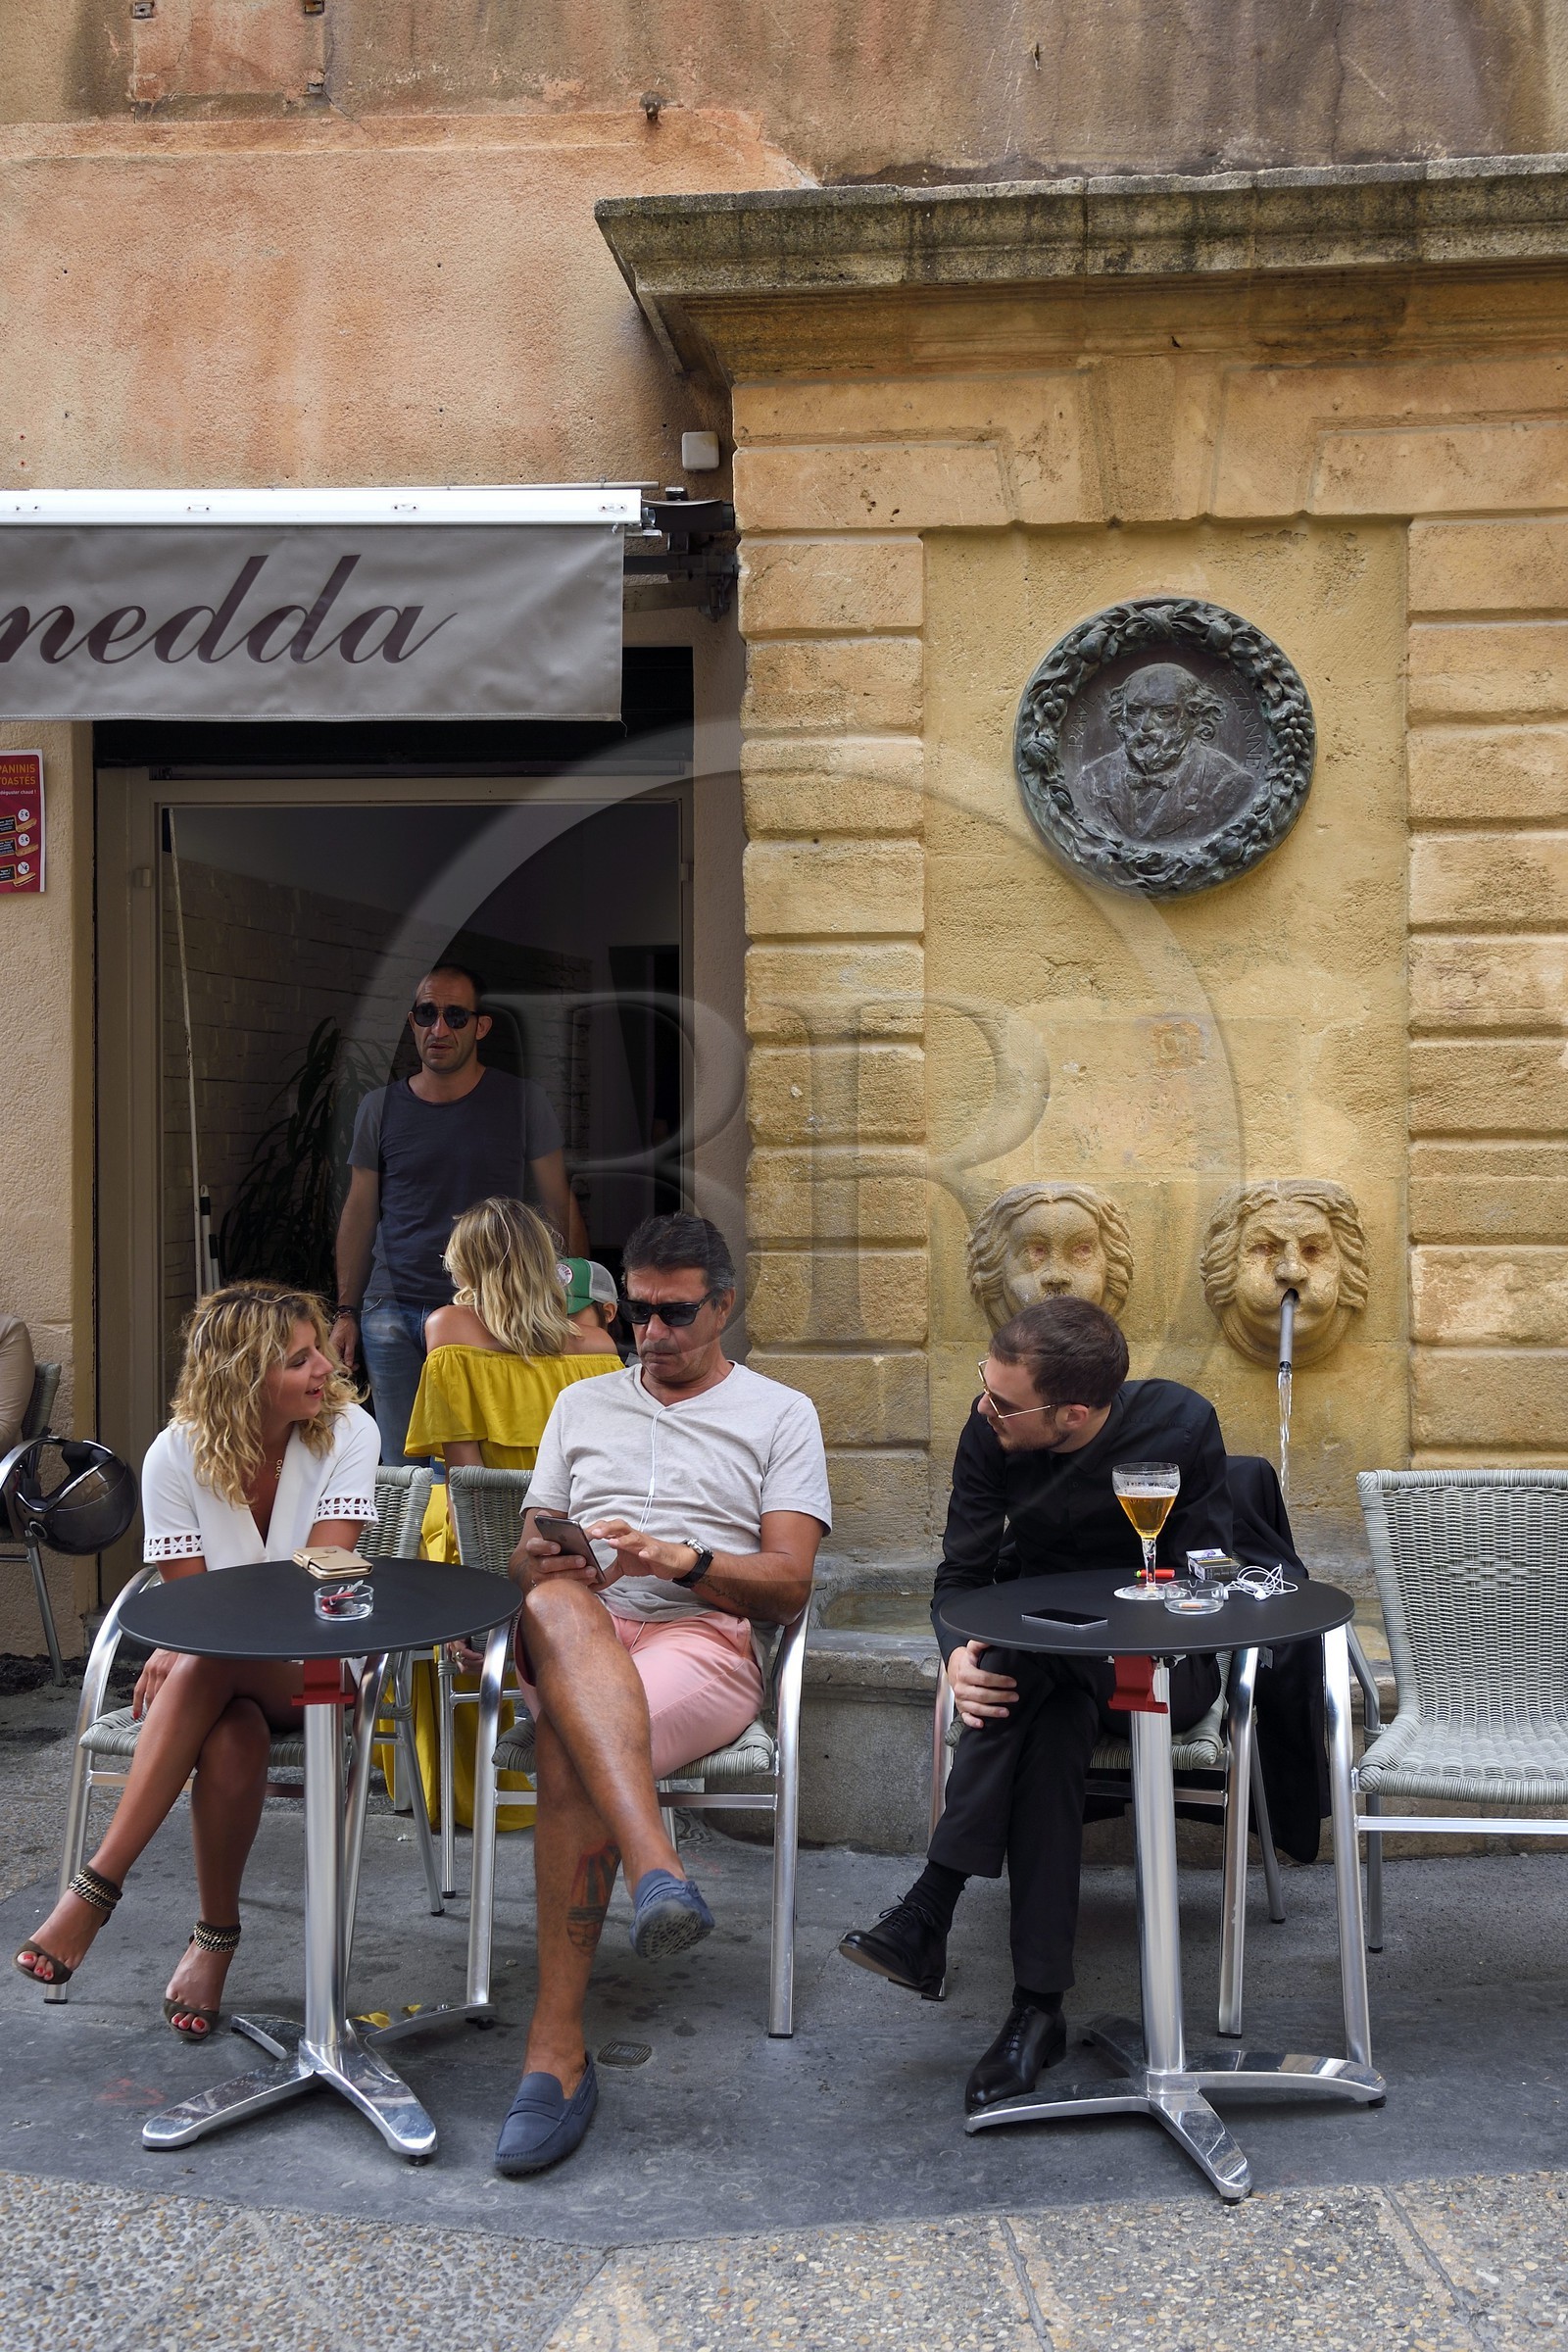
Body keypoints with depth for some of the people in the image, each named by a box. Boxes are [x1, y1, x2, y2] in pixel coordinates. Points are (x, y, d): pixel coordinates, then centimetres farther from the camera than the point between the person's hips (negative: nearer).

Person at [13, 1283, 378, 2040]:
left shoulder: (347, 1432, -11)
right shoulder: (178, 1454, -7)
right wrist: (181, 1645, -31)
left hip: (315, 1666, -1)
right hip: (213, 1677, 2)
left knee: (208, 1666, -34)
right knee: (229, 1736, -35)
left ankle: (99, 1884, -26)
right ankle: (216, 1934, -18)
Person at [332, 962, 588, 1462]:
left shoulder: (523, 1102, 3)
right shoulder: (381, 1108, 9)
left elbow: (559, 1207, 5)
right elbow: (359, 1214, 14)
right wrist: (346, 1312, 9)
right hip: (392, 1314, 2)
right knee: (400, 1472, 2)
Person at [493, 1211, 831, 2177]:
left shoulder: (781, 1414, 15)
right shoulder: (583, 1404, 27)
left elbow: (789, 1584, 4)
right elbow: (525, 1557, 22)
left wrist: (681, 1559, -14)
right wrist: (543, 1562, -5)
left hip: (705, 1637, -3)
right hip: (576, 1645, 3)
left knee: (570, 1755, -36)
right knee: (556, 1609, -38)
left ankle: (558, 2051, -33)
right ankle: (658, 1870, -53)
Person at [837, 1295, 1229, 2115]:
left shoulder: (1181, 1425, -16)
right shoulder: (990, 1433, -9)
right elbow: (960, 1577, -3)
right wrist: (959, 1654, -28)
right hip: (1042, 1664, 3)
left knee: (1030, 1658, -35)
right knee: (1052, 1723, -35)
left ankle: (928, 1916, -34)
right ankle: (1037, 2006, -34)